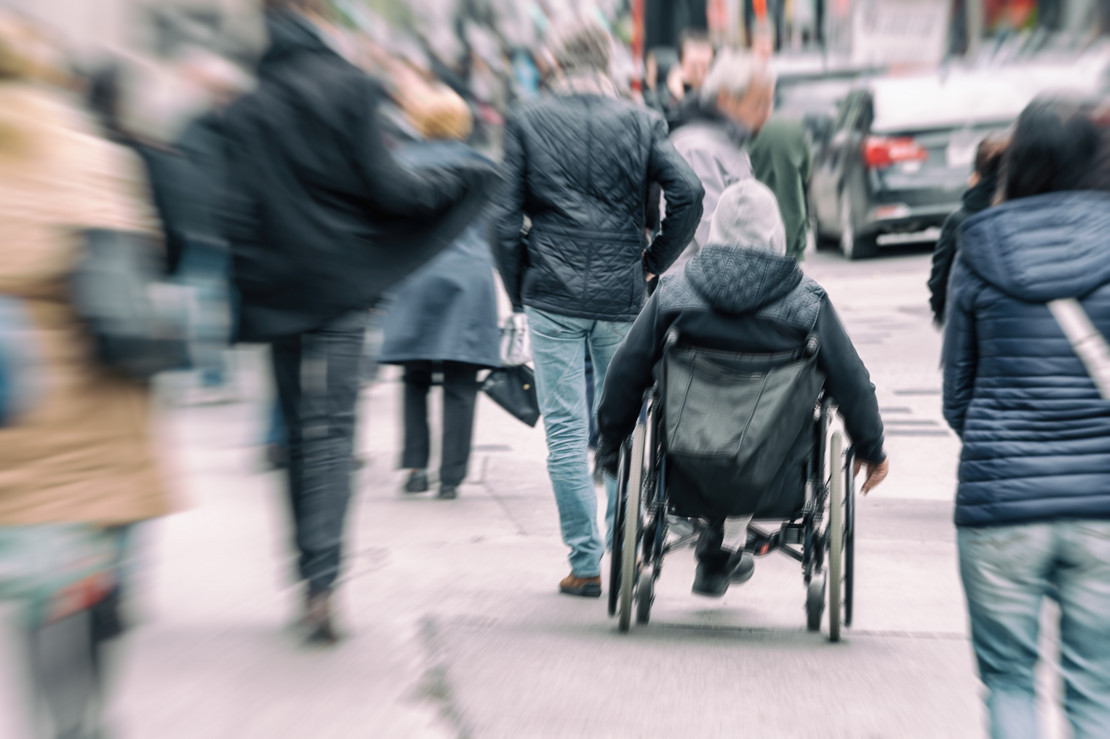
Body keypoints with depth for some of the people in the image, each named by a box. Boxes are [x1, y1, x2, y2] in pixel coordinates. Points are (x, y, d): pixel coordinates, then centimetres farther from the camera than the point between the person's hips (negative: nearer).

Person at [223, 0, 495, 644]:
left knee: (300, 430, 13)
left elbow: (238, 212, 0)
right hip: (343, 286, -3)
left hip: (278, 292, 3)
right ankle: (322, 580, -12)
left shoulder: (246, 108, 5)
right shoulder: (348, 87, -5)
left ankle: (309, 581, 18)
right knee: (332, 430, -1)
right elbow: (386, 188, -10)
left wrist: (247, 298, 3)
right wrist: (470, 179, 3)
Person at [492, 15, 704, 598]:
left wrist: (519, 291, 8)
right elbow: (688, 194, -8)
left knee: (566, 433, 3)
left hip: (552, 298, -1)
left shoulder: (526, 123, 1)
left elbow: (504, 217, -2)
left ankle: (586, 564, 5)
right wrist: (654, 261, 4)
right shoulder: (640, 123, 3)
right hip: (622, 299, 1)